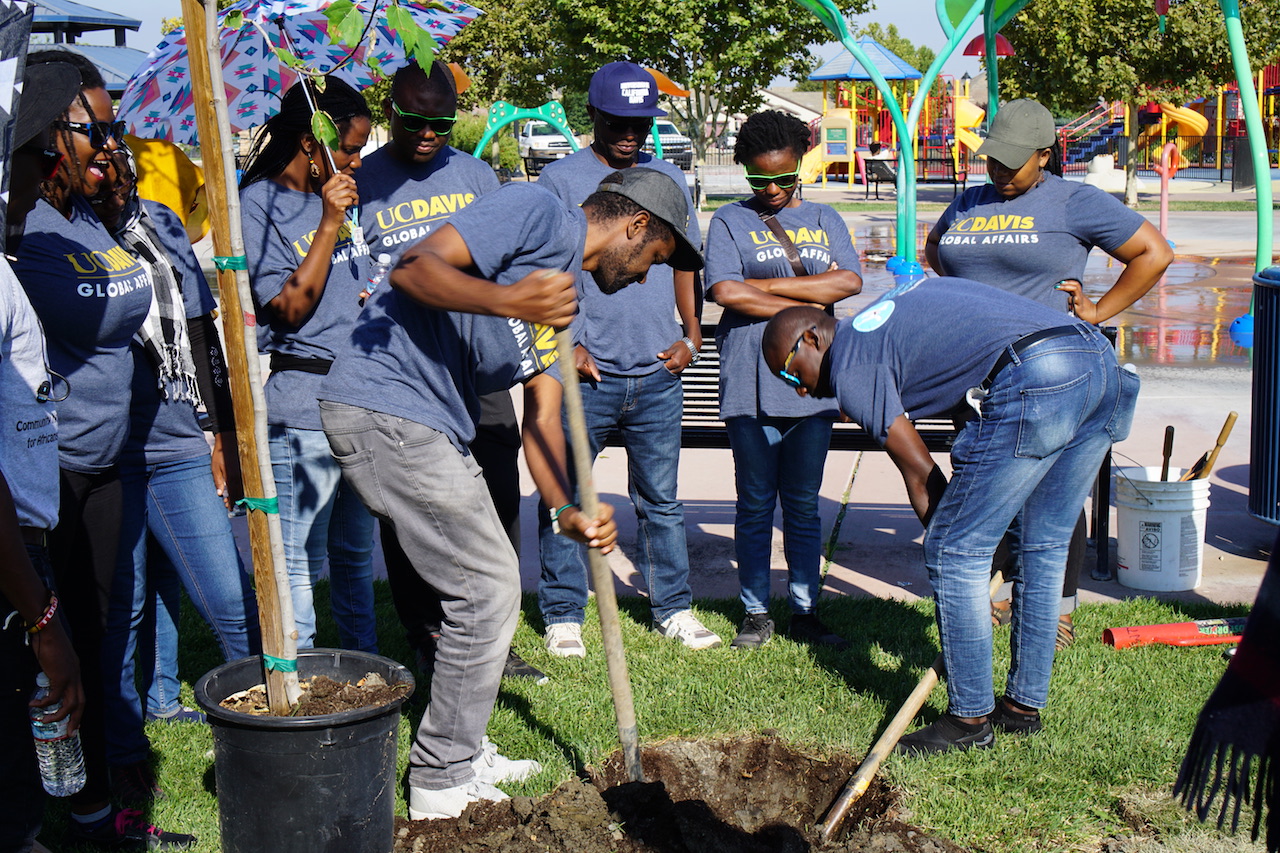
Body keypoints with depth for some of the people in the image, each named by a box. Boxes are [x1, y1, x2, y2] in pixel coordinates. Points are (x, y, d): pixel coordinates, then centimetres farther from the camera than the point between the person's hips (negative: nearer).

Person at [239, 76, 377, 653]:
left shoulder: (343, 195, 14)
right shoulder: (258, 205, -8)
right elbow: (290, 307, -14)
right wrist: (329, 224, -15)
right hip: (302, 404, -7)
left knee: (356, 550, 18)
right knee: (301, 561, -1)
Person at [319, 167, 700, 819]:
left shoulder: (562, 298, 19)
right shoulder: (537, 211, -9)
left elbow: (541, 418, 11)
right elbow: (414, 267, -20)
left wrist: (567, 512, -5)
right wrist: (508, 300, -37)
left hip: (428, 424, 10)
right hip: (383, 405, -10)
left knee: (488, 584, 16)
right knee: (488, 588, -5)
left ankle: (460, 755, 30)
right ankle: (440, 782, 8)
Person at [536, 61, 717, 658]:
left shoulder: (669, 180, 13)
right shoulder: (560, 180, -1)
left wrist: (691, 335, 9)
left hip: (658, 373, 4)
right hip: (585, 375, -3)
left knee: (661, 498, 12)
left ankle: (673, 608, 22)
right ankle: (563, 615, 14)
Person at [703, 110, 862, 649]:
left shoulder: (823, 219, 14)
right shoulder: (730, 221, 5)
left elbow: (850, 281, -3)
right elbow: (727, 293, -11)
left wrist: (766, 285, -7)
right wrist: (808, 306, -7)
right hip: (751, 388, -2)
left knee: (803, 505, 9)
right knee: (755, 504, 4)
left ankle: (805, 612, 17)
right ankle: (756, 613, 15)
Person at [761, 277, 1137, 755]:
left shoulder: (849, 365, 5)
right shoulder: (887, 315, 30)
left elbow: (920, 477, 3)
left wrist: (951, 551, 12)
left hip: (1035, 379, -10)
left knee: (955, 553, 2)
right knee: (1043, 548, 18)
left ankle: (970, 720, 11)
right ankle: (1024, 705, 29)